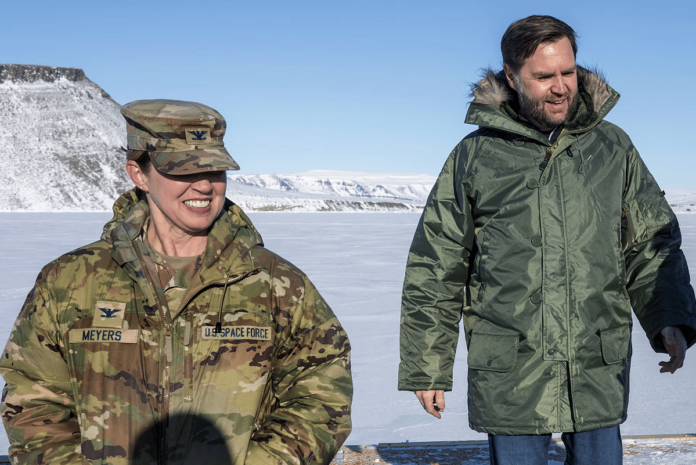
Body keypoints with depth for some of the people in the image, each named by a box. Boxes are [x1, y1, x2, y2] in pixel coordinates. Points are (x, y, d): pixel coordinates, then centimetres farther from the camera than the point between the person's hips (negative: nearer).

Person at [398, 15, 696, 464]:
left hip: (599, 373, 2)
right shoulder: (474, 156, 2)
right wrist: (427, 368, 4)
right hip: (510, 377, -2)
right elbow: (435, 271, 5)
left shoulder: (613, 147, 8)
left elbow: (654, 244, 13)